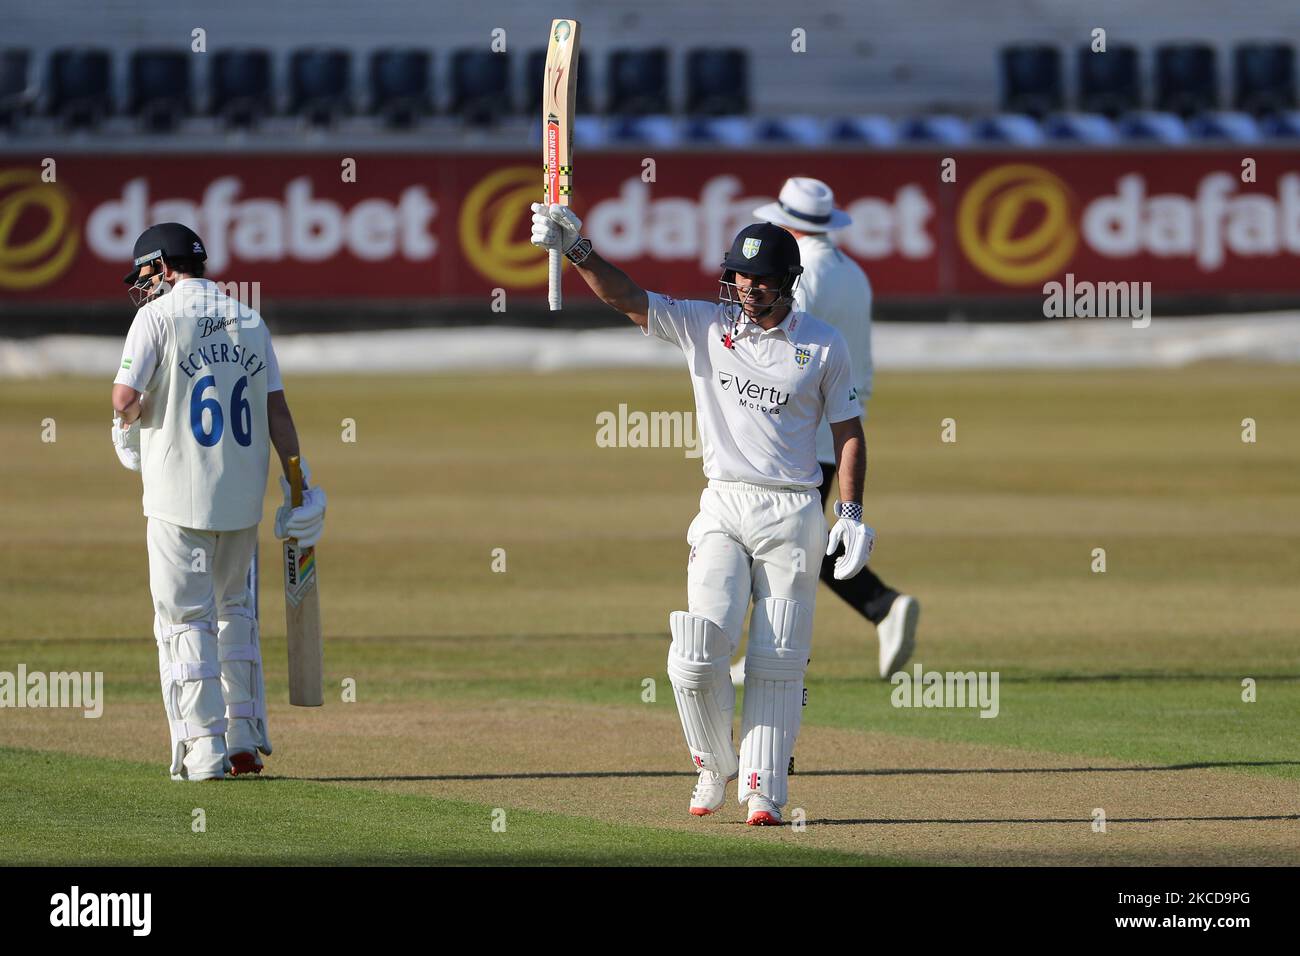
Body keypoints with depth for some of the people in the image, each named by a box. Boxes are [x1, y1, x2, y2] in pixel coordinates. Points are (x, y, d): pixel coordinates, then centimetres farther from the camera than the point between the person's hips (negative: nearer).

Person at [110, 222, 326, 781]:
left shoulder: (159, 316, -5)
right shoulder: (250, 322, 11)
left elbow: (125, 398, -14)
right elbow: (277, 411, 7)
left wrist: (128, 422, 8)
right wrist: (298, 488, 7)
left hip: (179, 494, -5)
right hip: (242, 493, 5)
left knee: (186, 617, 0)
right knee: (234, 610, 19)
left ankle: (204, 749, -6)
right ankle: (243, 741, 17)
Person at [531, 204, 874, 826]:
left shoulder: (823, 346, 3)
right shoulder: (705, 327, 5)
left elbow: (848, 432, 6)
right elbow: (625, 296, -5)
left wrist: (851, 513, -5)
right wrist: (577, 249, -21)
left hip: (793, 516, -1)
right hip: (723, 509, 1)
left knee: (777, 663, -2)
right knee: (699, 654, -13)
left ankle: (763, 791, 3)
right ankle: (713, 767, 9)